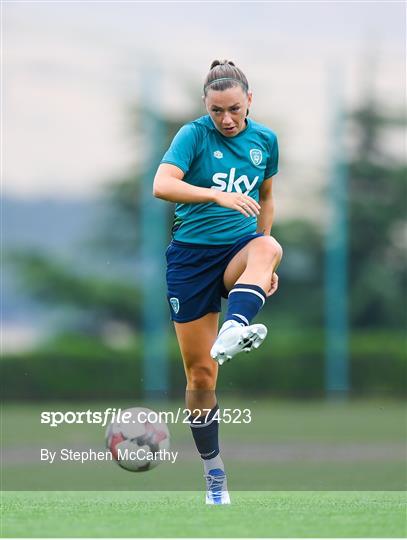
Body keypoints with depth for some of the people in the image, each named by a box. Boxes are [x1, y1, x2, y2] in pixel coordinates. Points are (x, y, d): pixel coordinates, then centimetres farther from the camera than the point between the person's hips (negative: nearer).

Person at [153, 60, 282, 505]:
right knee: (200, 374, -1)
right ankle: (213, 473, 16)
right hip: (192, 253, -2)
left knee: (266, 247, -38)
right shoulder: (194, 134, -7)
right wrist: (218, 194, -36)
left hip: (240, 249, 2)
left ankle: (234, 331, -64)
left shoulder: (265, 140, 6)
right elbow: (162, 185, -23)